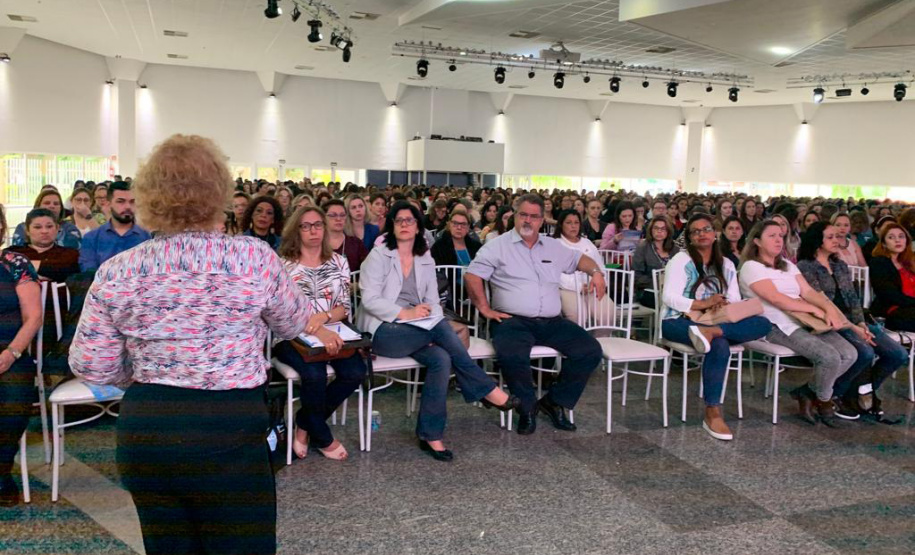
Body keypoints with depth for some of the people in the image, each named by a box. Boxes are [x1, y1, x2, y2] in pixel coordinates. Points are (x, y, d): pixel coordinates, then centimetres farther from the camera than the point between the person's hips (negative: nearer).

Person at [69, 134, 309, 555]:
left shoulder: (115, 273, -4)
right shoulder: (255, 258, -12)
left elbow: (89, 366, 1)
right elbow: (293, 324, 6)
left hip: (144, 433, 4)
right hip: (229, 431, -3)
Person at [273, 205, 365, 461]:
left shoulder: (338, 262, 12)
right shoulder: (284, 264, 0)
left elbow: (346, 306, 7)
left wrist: (323, 317, -17)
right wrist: (319, 332, -28)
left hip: (331, 332, 4)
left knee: (355, 371, -23)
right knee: (315, 374, -33)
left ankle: (304, 424, -1)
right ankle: (321, 437, -3)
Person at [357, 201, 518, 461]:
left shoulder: (426, 260, 15)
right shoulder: (379, 255, 0)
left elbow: (433, 302, 10)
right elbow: (370, 300, -9)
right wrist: (405, 313, -20)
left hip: (417, 331, 5)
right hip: (382, 331, -5)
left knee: (441, 359, -27)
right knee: (441, 326, -30)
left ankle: (430, 435, -19)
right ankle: (485, 389, -19)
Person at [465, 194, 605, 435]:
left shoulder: (553, 246, 19)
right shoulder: (498, 246, 4)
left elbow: (579, 259, 32)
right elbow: (472, 276, -2)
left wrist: (596, 272, 11)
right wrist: (485, 309, -7)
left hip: (552, 322, 5)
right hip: (513, 321, -5)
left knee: (591, 351, -13)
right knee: (511, 355, -36)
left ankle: (554, 401, 5)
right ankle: (527, 406, -6)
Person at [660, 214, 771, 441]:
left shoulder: (726, 265, 16)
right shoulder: (681, 260, 0)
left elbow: (736, 302, 9)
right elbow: (669, 297, -12)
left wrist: (726, 305, -16)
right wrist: (702, 304, -26)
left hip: (718, 320, 5)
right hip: (679, 322, -5)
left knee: (763, 324, -20)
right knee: (719, 346, -37)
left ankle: (710, 331, -40)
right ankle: (713, 413, -32)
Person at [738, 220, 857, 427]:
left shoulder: (788, 265, 22)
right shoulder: (751, 267, -3)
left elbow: (808, 291, 8)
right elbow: (776, 299, -15)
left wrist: (830, 309, -12)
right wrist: (816, 309, -15)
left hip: (807, 321, 8)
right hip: (778, 326, -8)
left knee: (849, 354, -10)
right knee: (829, 357, -24)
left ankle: (807, 392, 7)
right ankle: (823, 400, 7)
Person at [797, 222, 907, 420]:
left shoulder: (841, 266, 20)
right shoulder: (805, 267, -5)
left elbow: (853, 299, 14)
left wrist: (862, 325, -5)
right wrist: (853, 328, -17)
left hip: (851, 322, 8)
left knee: (899, 355, -7)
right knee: (866, 353, -31)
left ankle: (862, 391, 14)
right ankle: (833, 395, -9)